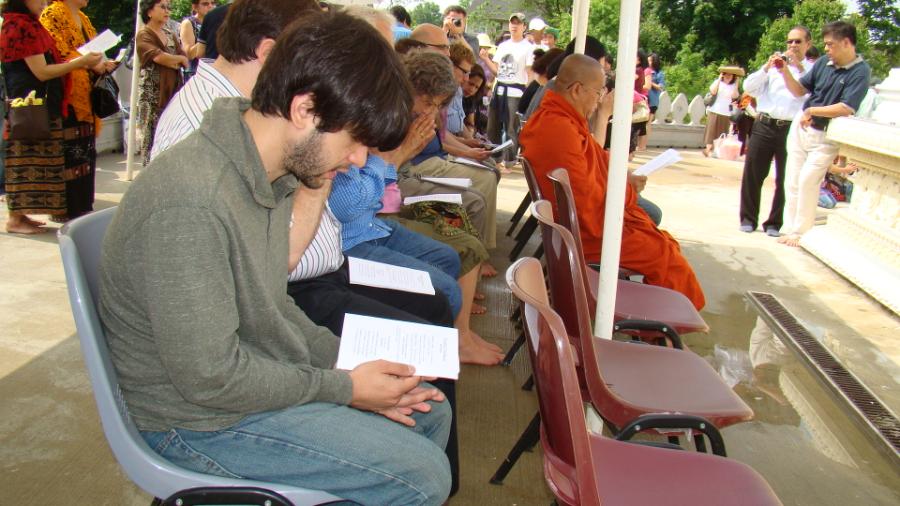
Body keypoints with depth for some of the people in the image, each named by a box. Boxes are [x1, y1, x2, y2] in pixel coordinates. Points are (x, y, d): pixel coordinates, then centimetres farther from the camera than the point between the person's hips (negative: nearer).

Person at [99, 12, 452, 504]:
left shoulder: (267, 173, -1)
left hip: (252, 370, 9)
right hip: (196, 416, -9)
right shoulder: (191, 202, -31)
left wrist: (349, 361, -3)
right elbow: (210, 377, -26)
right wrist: (346, 387, -16)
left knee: (431, 412, 12)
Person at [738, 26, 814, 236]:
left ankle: (774, 223, 14)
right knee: (752, 173, 3)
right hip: (764, 126, 2)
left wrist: (799, 67, -12)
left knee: (785, 179, 3)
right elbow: (748, 87, 7)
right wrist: (767, 67, -5)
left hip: (791, 130, -2)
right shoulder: (774, 65, 15)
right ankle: (748, 218, 15)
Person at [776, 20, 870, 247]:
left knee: (807, 181, -12)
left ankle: (801, 232, -1)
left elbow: (847, 108, -23)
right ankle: (791, 228, 17)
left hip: (825, 136, -6)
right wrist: (785, 72, -6)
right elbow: (800, 90, 9)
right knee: (793, 181, 7)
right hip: (801, 127, 6)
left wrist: (812, 111, -18)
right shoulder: (823, 62, 1)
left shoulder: (861, 71, -15)